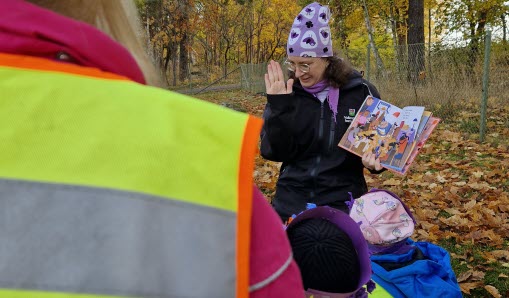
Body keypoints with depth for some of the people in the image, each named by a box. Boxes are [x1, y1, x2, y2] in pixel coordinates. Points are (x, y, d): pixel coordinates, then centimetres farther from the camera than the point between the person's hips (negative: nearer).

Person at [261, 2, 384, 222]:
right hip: (291, 197, 2)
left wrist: (375, 160, -15)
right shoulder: (285, 95, -2)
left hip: (342, 199, -1)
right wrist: (279, 108, -20)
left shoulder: (361, 93, -5)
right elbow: (275, 152, -9)